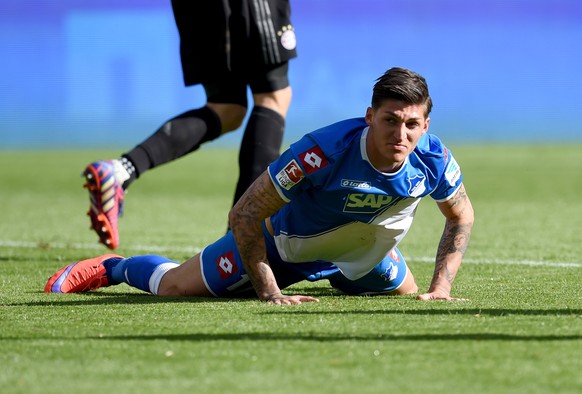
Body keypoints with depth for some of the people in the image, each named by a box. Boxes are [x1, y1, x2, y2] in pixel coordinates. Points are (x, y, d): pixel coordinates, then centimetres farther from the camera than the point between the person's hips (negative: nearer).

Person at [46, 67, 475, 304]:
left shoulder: (433, 159, -29)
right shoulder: (324, 150, -42)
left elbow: (462, 216, -4)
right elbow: (244, 214, -33)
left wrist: (441, 286, -14)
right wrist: (269, 292, -34)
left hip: (362, 254, 5)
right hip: (284, 241, -5)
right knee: (174, 286, 2)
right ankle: (113, 267, 37)